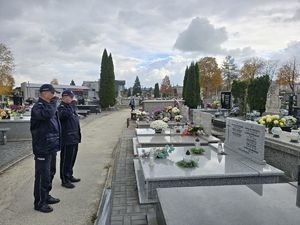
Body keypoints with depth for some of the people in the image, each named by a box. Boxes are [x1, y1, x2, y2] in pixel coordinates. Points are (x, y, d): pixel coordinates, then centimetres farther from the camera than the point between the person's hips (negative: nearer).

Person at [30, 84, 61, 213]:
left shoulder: (49, 106, 15)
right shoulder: (38, 107, -15)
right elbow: (47, 114, -39)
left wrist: (57, 142, 21)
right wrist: (53, 102, -21)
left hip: (52, 148, 10)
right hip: (42, 149, -9)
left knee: (50, 173, 20)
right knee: (42, 176, 0)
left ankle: (46, 196, 35)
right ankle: (40, 203, 14)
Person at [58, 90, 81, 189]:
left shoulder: (71, 107, 17)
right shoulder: (62, 107, -13)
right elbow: (67, 114, -37)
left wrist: (78, 136, 24)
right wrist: (72, 104, -25)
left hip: (74, 139, 9)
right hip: (67, 139, -9)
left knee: (72, 159, 18)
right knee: (66, 160, 1)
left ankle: (69, 176, 32)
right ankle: (64, 180, 11)